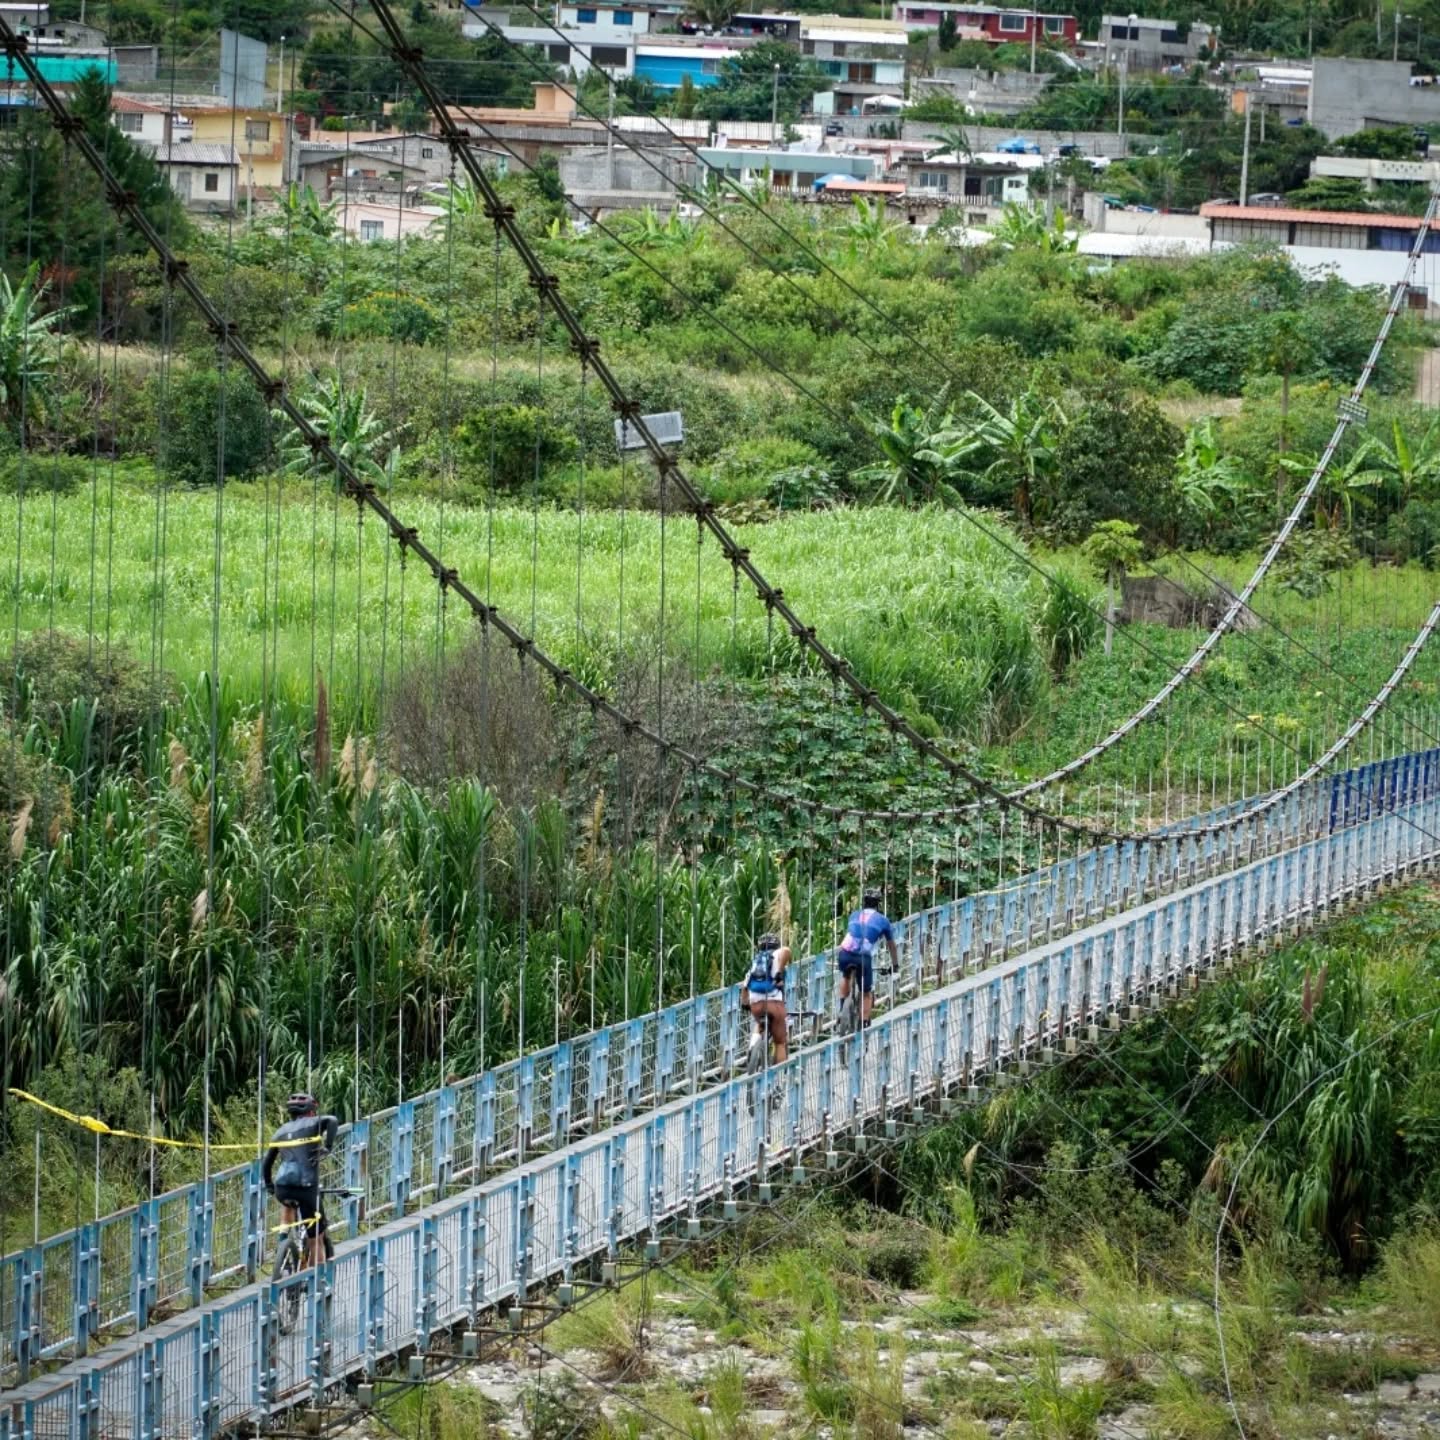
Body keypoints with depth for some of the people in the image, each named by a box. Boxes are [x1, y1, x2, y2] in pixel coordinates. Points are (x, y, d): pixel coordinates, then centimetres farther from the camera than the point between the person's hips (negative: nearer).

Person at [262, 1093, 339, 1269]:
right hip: (306, 1187, -4)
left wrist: (269, 1186, 36)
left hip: (282, 1189, 4)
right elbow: (332, 1121, -12)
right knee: (316, 1241, 8)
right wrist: (327, 1148, -13)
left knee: (290, 1204, 41)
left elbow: (266, 1164, 24)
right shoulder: (312, 1123, 10)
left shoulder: (281, 1131, 21)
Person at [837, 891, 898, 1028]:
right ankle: (864, 1025, 7)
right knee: (866, 993, 14)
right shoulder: (882, 920, 19)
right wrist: (895, 964, 45)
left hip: (845, 953, 2)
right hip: (864, 957, -2)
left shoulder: (854, 915, 26)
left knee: (846, 977, 34)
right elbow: (891, 945, 30)